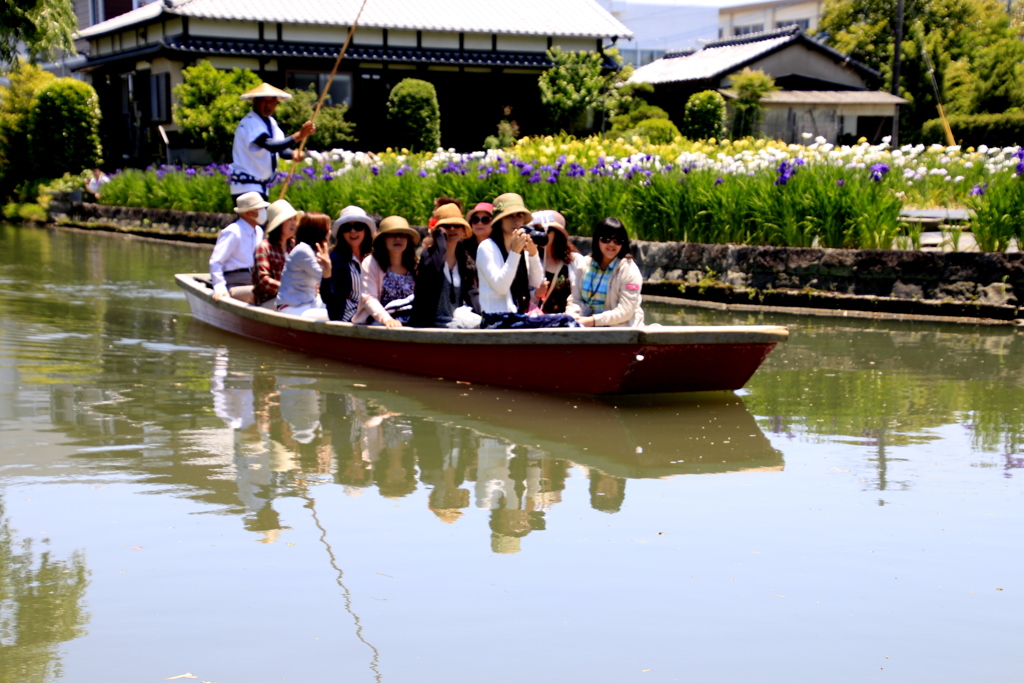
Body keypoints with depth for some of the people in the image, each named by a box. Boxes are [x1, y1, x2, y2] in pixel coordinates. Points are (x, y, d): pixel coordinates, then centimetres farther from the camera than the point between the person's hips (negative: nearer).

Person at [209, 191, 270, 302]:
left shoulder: (259, 232, 16)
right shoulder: (232, 232, -10)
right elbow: (215, 262, -15)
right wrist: (220, 288, -25)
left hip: (253, 284, 8)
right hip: (234, 286, -8)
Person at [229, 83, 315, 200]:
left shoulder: (271, 122, 10)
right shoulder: (250, 123, -18)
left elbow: (281, 147, 6)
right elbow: (270, 146, -32)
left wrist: (293, 154, -18)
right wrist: (299, 135, -40)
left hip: (261, 186, 9)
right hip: (246, 187, -9)